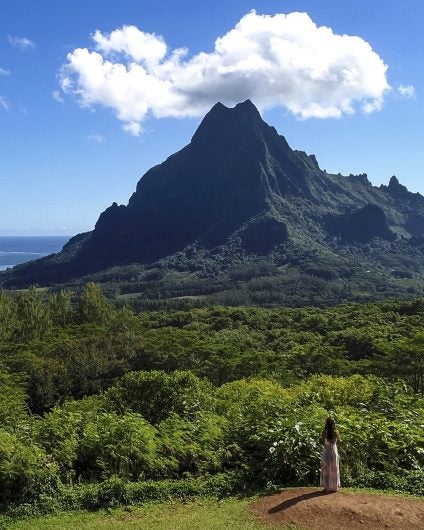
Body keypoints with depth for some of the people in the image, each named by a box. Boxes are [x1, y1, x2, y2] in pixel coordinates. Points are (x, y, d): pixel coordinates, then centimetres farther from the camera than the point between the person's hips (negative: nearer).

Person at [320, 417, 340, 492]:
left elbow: (322, 442, -5)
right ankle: (334, 487, 17)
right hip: (334, 451, 1)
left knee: (326, 469, 9)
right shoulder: (336, 432, -8)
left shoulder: (324, 432, -12)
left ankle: (327, 487, 12)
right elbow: (338, 439, 11)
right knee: (333, 469, 11)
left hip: (326, 451, -1)